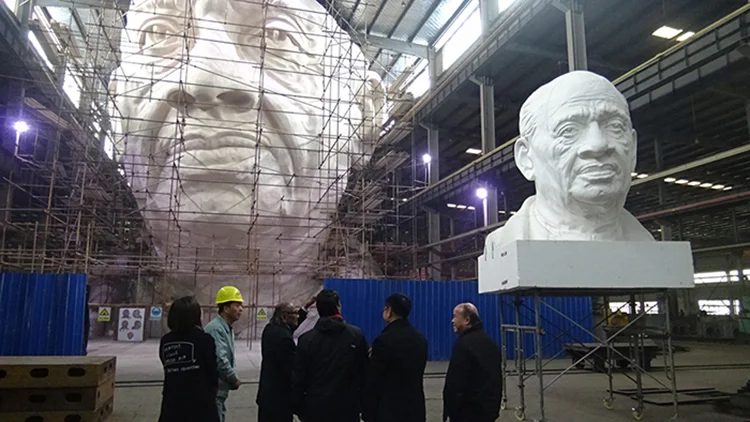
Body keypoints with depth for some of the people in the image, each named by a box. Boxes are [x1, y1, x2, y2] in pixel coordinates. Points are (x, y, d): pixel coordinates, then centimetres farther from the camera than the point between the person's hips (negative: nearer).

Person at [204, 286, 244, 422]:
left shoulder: (227, 329, 13)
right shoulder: (216, 328, -20)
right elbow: (220, 360, -27)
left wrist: (233, 379, 4)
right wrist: (235, 380, -13)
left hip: (220, 390, 10)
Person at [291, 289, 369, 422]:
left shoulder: (306, 339, -6)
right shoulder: (356, 335, -6)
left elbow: (298, 377, -2)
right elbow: (364, 372, -2)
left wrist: (297, 407, 9)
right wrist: (361, 403, 9)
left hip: (316, 408, 0)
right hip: (347, 407, 0)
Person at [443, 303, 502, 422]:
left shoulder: (463, 344, -18)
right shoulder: (490, 342, 12)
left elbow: (455, 383, -21)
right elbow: (497, 379, 17)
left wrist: (448, 411, -13)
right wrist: (495, 407, 22)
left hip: (467, 412, -9)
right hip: (489, 409, 9)